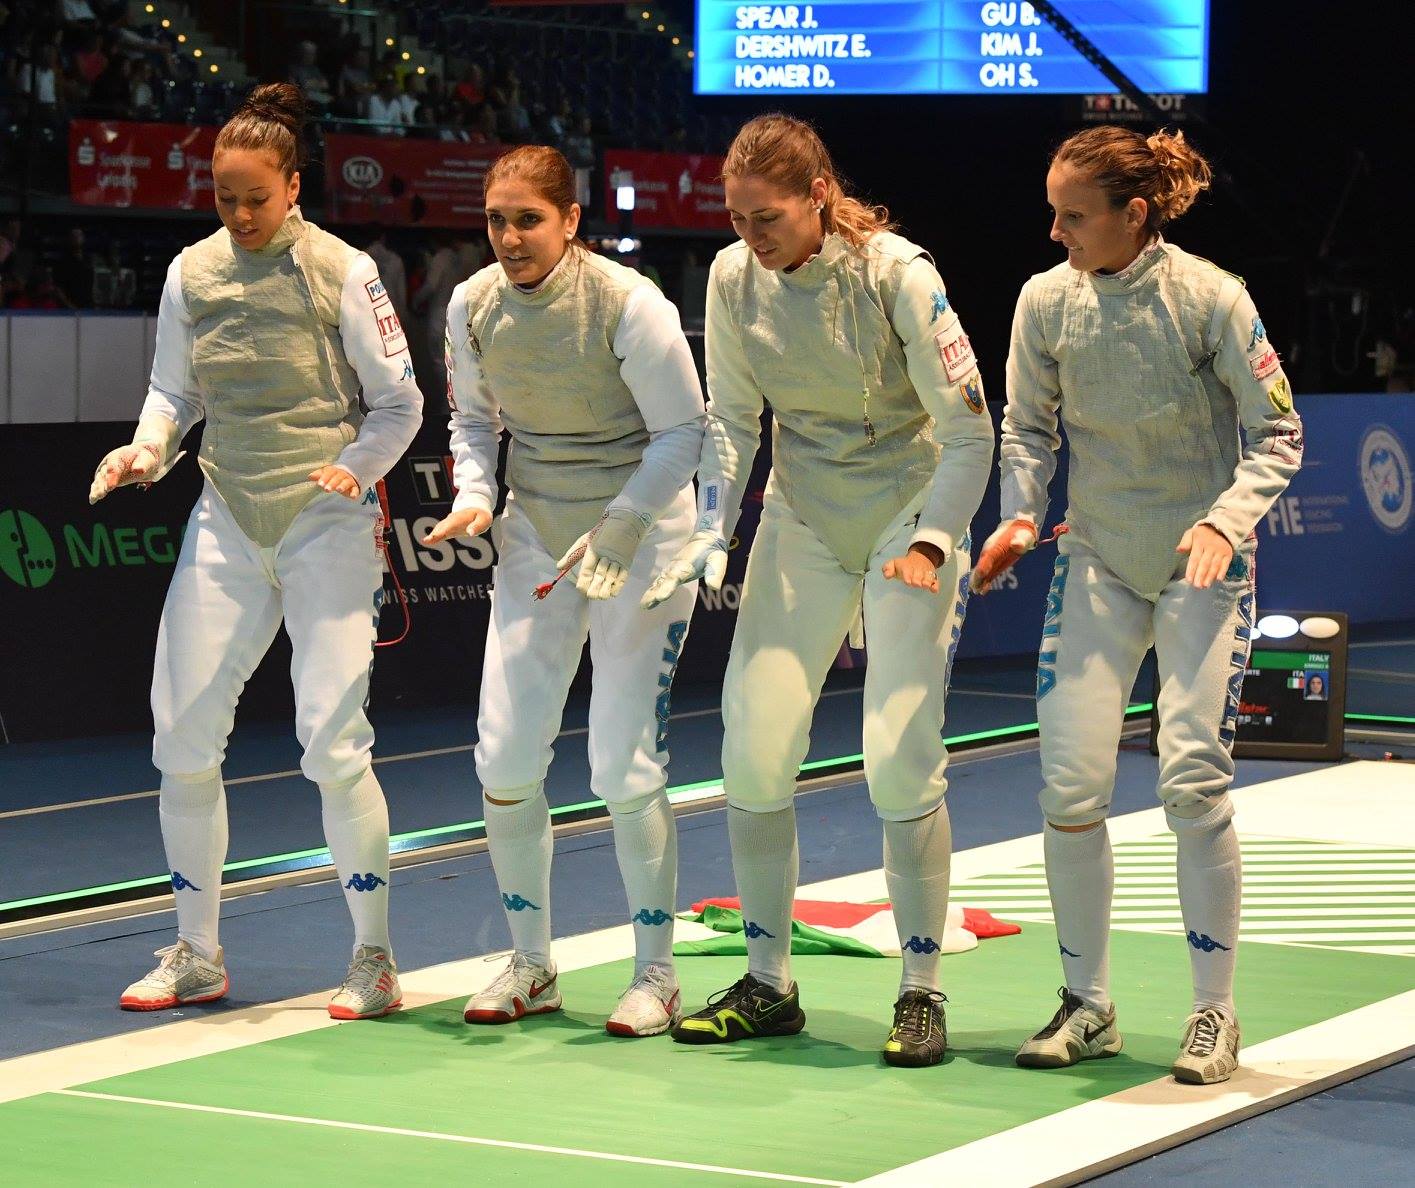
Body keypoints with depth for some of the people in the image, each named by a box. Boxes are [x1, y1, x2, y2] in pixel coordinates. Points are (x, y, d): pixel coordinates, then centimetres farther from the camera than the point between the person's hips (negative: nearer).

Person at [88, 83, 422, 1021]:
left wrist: (355, 467, -18)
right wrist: (148, 450, -6)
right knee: (183, 739, 1)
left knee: (332, 742, -11)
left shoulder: (342, 272, -8)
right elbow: (175, 392, 14)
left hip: (326, 520, -4)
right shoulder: (191, 274, 3)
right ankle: (198, 955, 17)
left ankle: (375, 958, 3)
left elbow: (399, 404, -2)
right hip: (227, 520, 4)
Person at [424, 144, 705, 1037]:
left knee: (624, 769, -8)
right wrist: (474, 493, -7)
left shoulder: (628, 304, -19)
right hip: (535, 533, 5)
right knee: (503, 760, 0)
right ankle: (532, 965, 17)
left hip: (643, 535, -5)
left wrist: (620, 525, -22)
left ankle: (656, 975, 8)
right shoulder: (473, 305, -5)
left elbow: (684, 433, -12)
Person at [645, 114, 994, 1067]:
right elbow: (732, 420, 6)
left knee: (901, 763, -11)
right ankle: (768, 986, 12)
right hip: (799, 524, 5)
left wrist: (929, 543, -25)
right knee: (752, 755, -2)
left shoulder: (896, 273, -19)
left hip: (908, 522, -5)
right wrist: (711, 536, -6)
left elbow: (968, 427, -15)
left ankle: (922, 993, 3)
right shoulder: (734, 279, -6)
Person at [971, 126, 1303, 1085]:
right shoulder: (1046, 301, -6)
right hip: (1097, 565, 3)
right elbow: (1028, 427, 7)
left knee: (1193, 781, -12)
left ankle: (1215, 1014, 3)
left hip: (1202, 571, -3)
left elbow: (1278, 434, -8)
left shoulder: (1212, 300, -16)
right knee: (1069, 784, -4)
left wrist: (1224, 520, -24)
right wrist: (1020, 517, -10)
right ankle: (1087, 1007, 12)